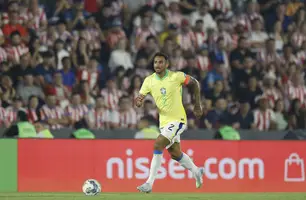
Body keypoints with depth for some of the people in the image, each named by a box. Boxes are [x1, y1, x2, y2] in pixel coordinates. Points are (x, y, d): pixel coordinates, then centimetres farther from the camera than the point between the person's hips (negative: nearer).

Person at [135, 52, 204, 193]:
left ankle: (149, 184, -18)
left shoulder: (176, 76, -14)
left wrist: (198, 106, 1)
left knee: (158, 145, -21)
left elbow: (195, 83, 1)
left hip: (177, 120, -6)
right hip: (164, 122, 6)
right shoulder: (149, 81, -3)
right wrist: (138, 101, -30)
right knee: (175, 154, 16)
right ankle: (196, 171, 45)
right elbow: (139, 100, -4)